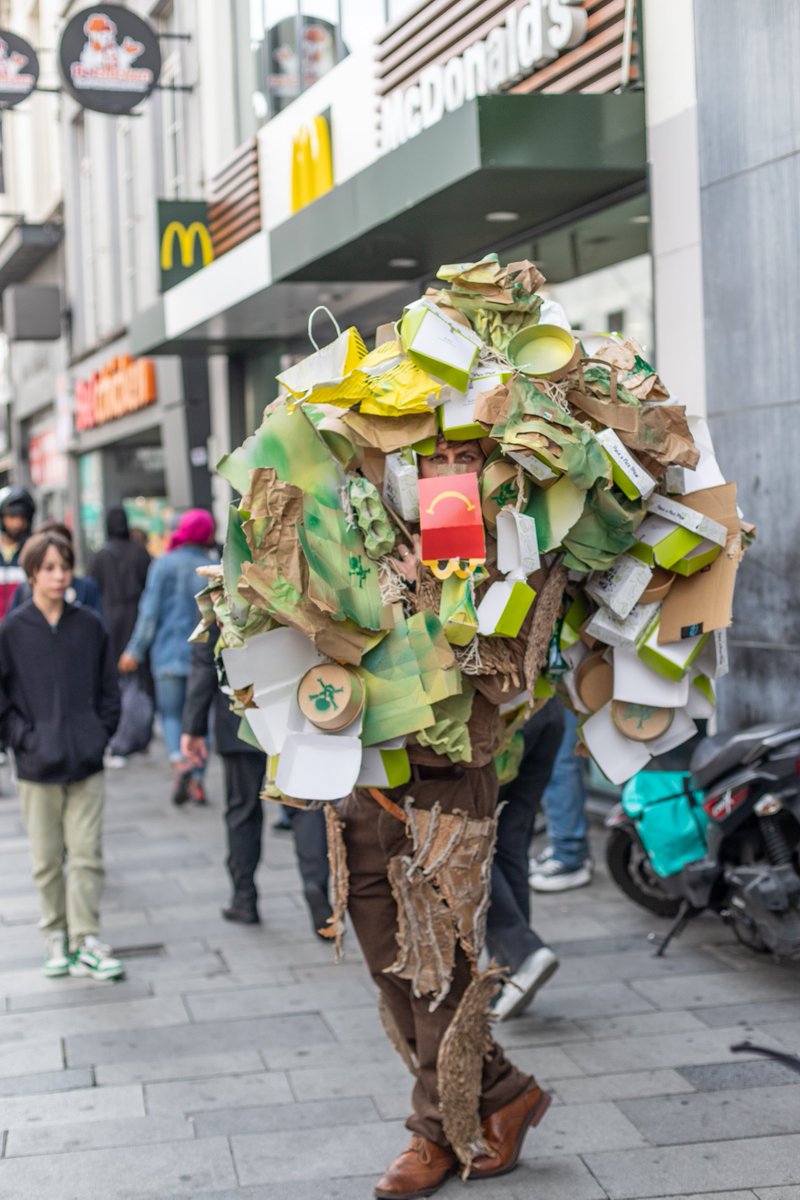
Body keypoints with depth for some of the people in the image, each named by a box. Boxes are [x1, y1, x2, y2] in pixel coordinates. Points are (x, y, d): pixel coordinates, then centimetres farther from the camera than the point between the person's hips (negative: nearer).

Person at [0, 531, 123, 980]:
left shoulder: (90, 626, 3)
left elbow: (109, 689, 10)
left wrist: (101, 733, 0)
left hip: (87, 762, 1)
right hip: (37, 766, -1)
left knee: (87, 855, -1)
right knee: (47, 859, 7)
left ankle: (87, 940, 6)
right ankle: (56, 938, 20)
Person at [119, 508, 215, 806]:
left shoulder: (164, 565, -3)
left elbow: (150, 610, -4)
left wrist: (136, 650, 2)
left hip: (170, 651, -1)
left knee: (170, 713, 6)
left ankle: (179, 761, -19)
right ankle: (197, 782, 5)